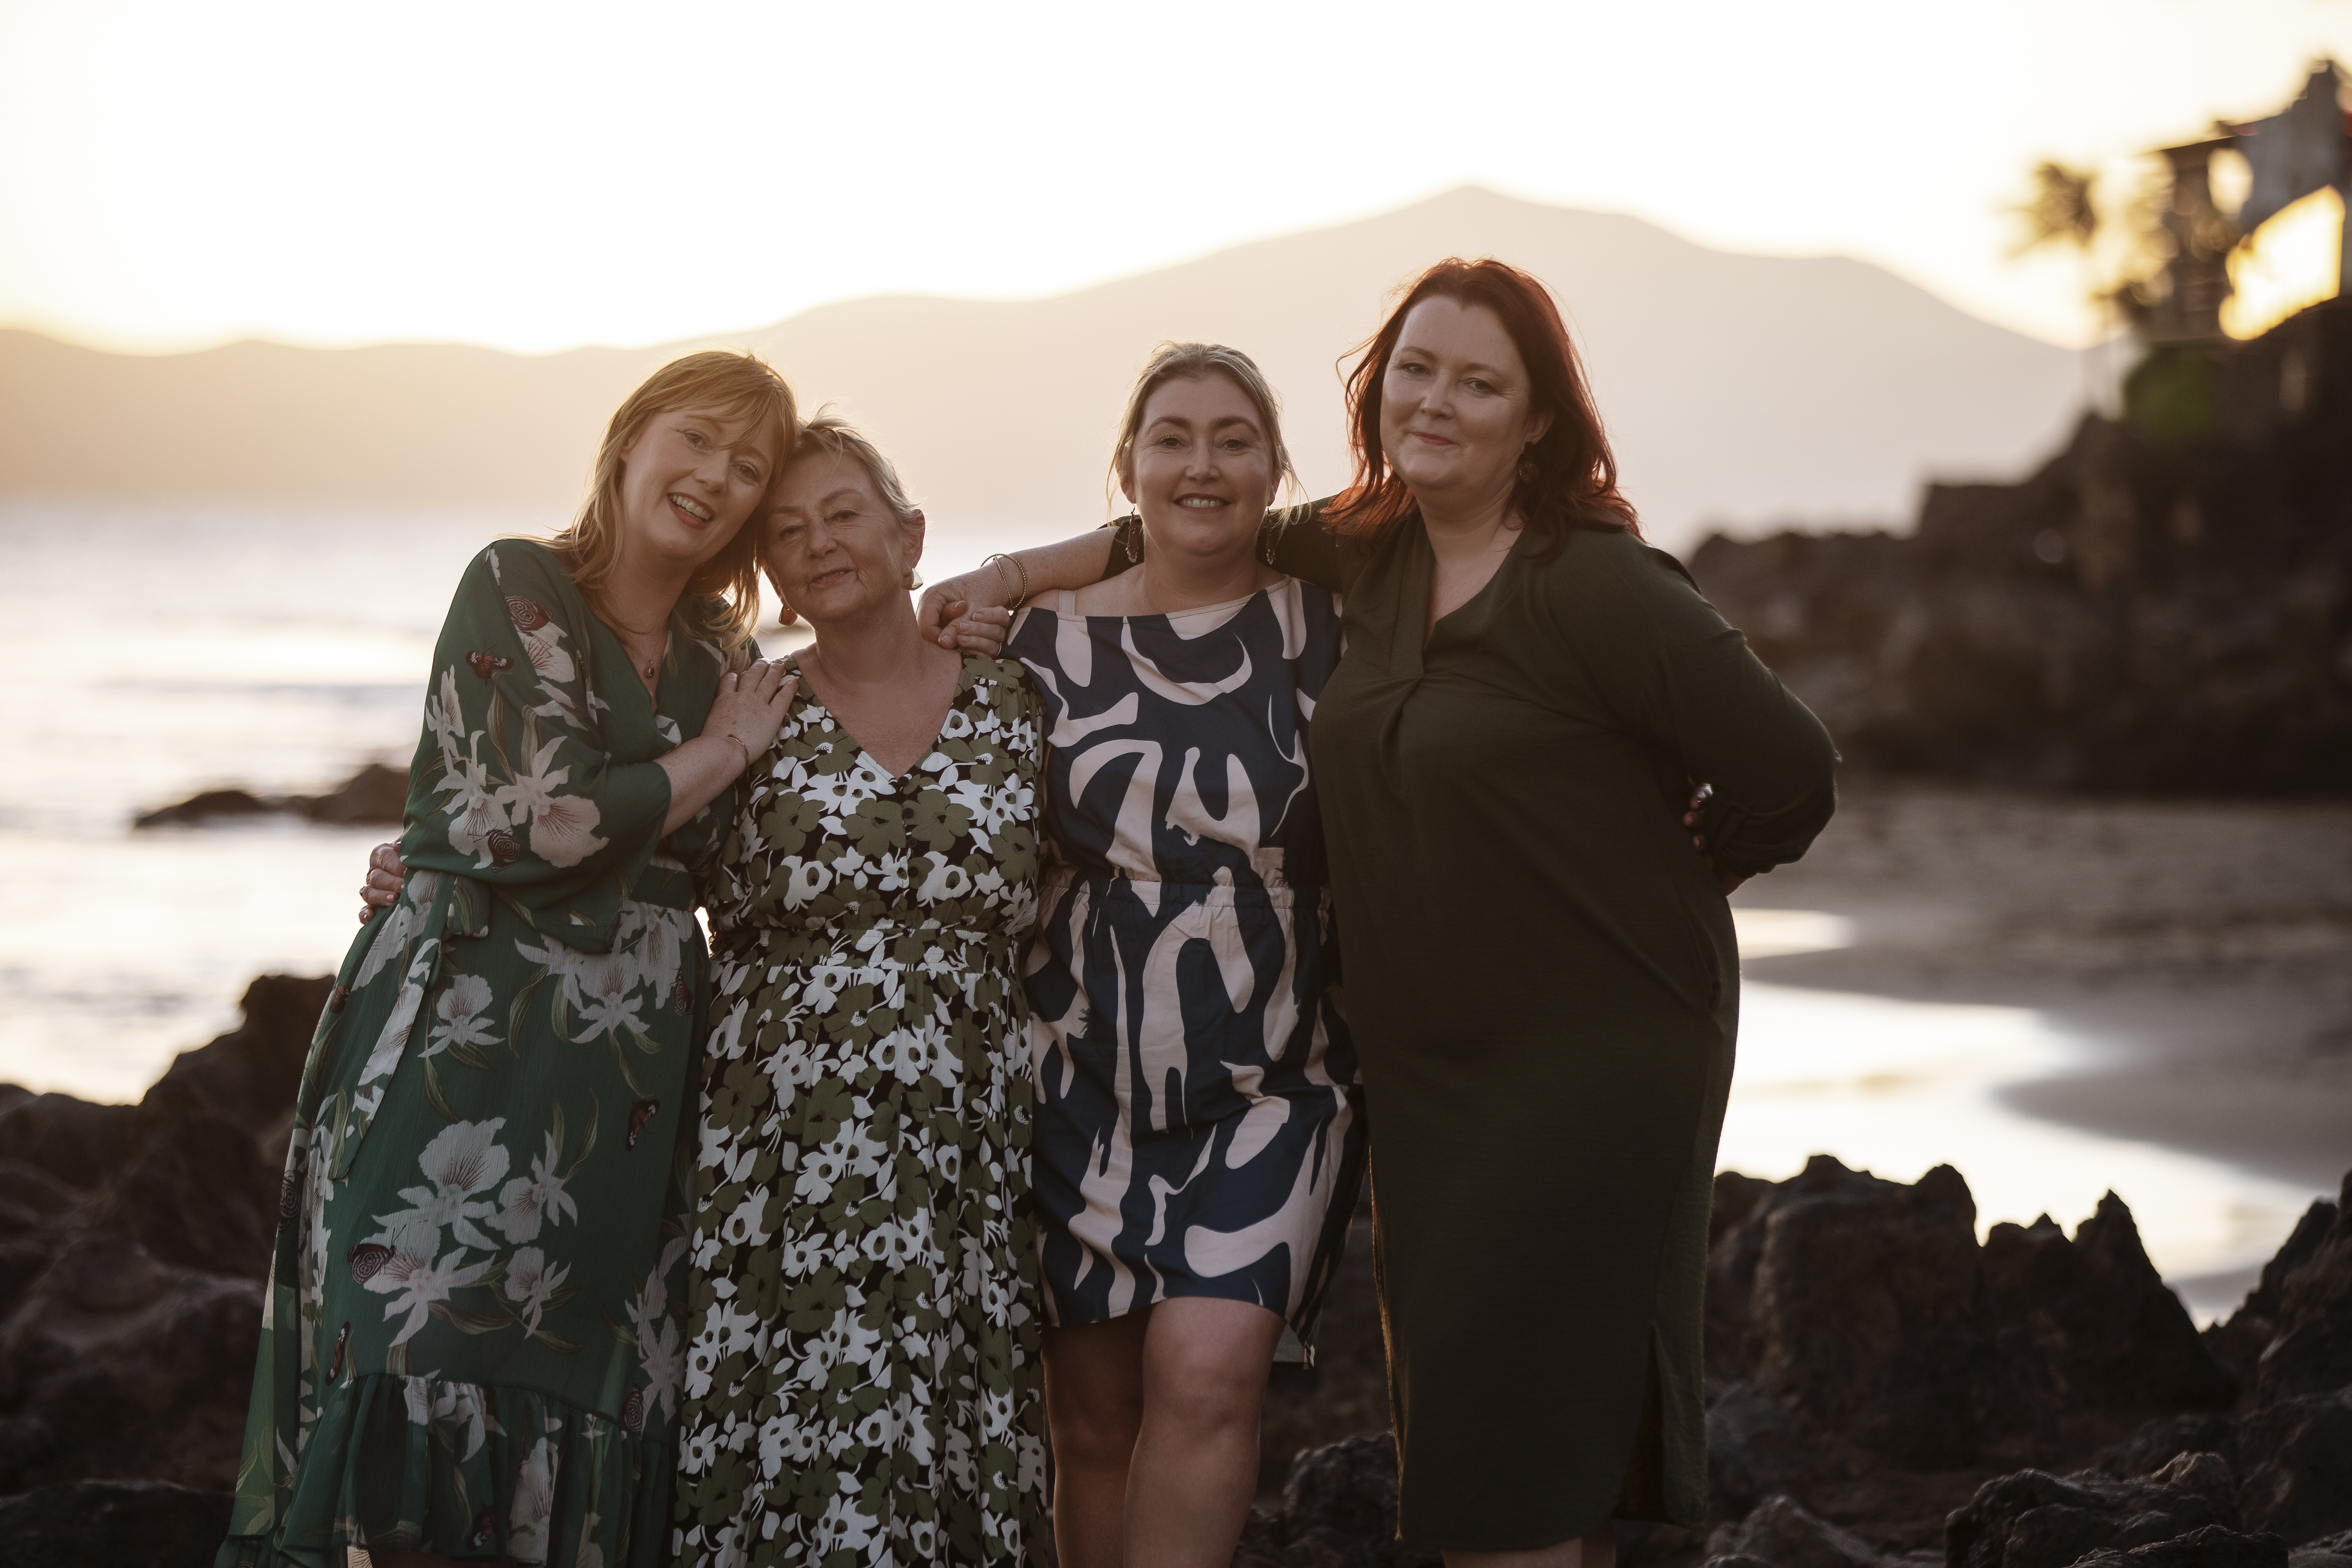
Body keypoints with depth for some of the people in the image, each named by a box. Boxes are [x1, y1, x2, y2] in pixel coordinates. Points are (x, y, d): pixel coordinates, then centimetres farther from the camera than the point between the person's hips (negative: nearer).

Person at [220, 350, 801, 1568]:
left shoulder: (720, 662, 15)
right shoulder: (518, 588, -3)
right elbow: (538, 823, -14)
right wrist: (715, 757, -3)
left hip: (630, 1088, 6)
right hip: (469, 1047, -6)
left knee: (575, 1423, 3)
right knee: (425, 1389, -10)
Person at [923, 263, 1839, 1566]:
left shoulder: (1599, 588, -14)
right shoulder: (1368, 557, 7)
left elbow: (1791, 773, -12)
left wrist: (1651, 889, 1)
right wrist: (1016, 576, 16)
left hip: (1591, 1060, -7)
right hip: (1422, 1061, 7)